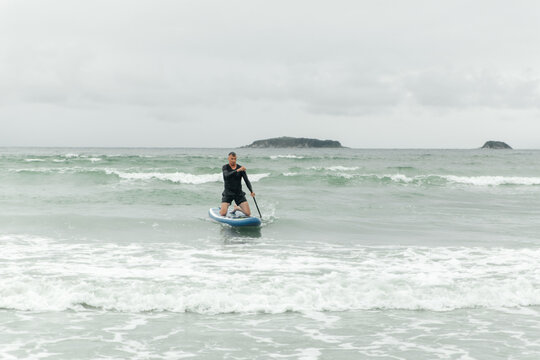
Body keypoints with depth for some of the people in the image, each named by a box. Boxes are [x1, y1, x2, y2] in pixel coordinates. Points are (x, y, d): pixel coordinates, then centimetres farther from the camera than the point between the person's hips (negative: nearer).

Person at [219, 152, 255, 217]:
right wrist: (238, 170, -39)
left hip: (239, 194, 2)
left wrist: (251, 191, -23)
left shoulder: (241, 168, -1)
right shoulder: (225, 167, -6)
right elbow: (227, 176, -27)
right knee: (223, 214, -20)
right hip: (228, 194, -2)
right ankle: (222, 209, 20)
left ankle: (237, 207, 25)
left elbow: (246, 181, -8)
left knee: (248, 214, -8)